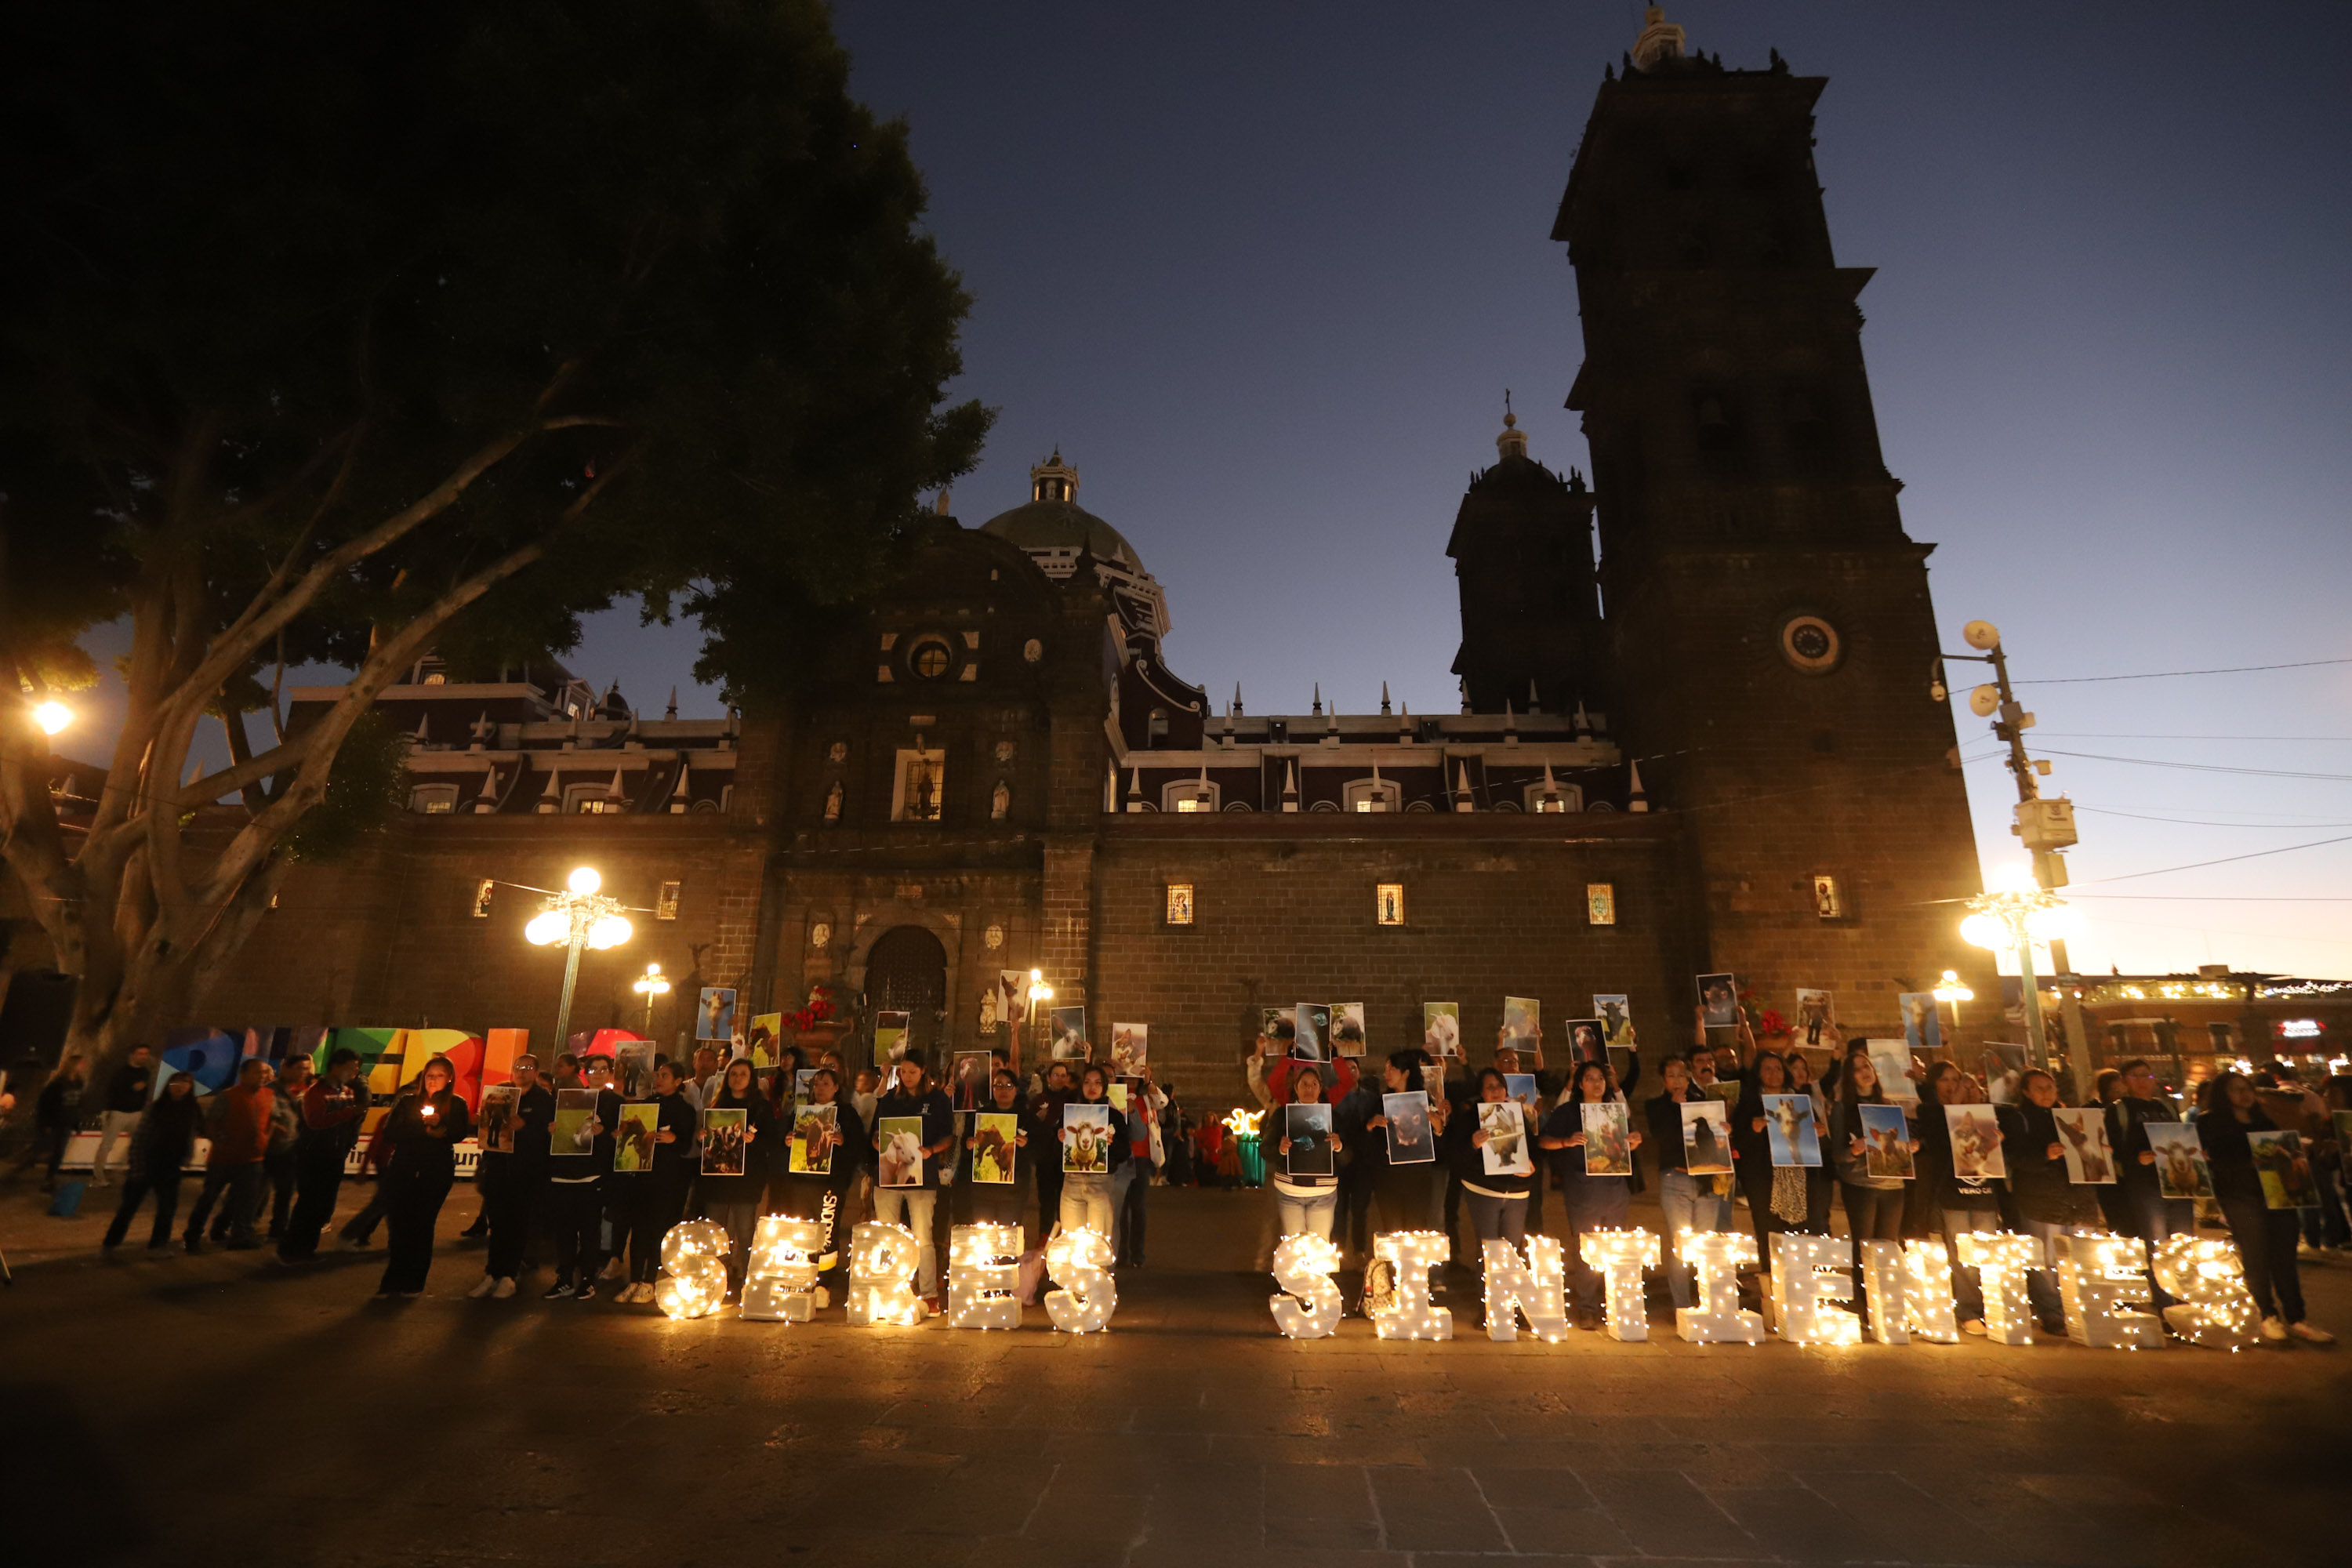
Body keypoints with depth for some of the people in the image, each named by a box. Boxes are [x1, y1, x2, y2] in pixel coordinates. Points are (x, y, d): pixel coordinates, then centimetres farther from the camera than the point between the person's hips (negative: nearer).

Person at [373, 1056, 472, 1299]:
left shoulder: (456, 1104, 6)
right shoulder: (407, 1101, 11)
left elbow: (460, 1133, -8)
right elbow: (391, 1131, -2)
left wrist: (440, 1125, -24)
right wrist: (426, 1131, -12)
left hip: (437, 1172, -1)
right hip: (402, 1168, 1)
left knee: (422, 1226, 0)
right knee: (398, 1226, -2)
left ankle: (413, 1283, 8)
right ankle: (392, 1281, 7)